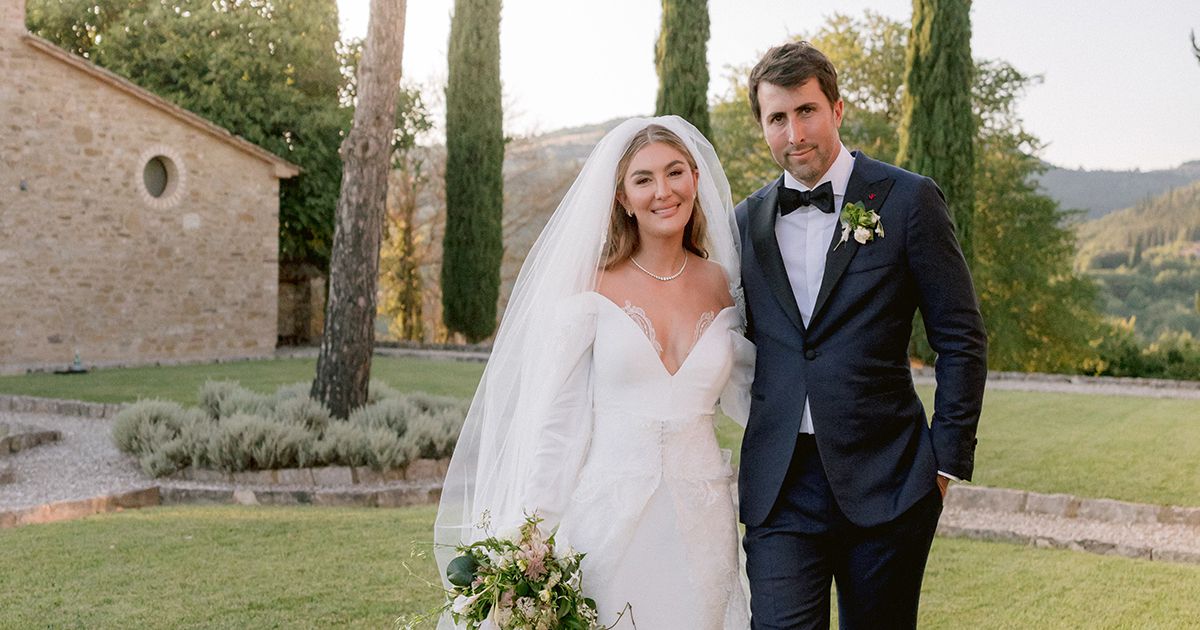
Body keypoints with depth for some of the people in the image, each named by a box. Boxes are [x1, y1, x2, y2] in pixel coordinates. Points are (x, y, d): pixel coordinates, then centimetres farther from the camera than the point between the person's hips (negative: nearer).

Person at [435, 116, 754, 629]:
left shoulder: (720, 283, 6)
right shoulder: (593, 287, -4)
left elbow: (742, 395, 13)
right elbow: (555, 418, -5)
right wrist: (537, 538, -10)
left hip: (700, 522, 3)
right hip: (609, 514, -3)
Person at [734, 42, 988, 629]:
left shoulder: (907, 200, -2)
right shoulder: (746, 221, 9)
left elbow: (962, 339, -1)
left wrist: (947, 459, -4)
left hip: (884, 481, -2)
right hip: (777, 486, 2)